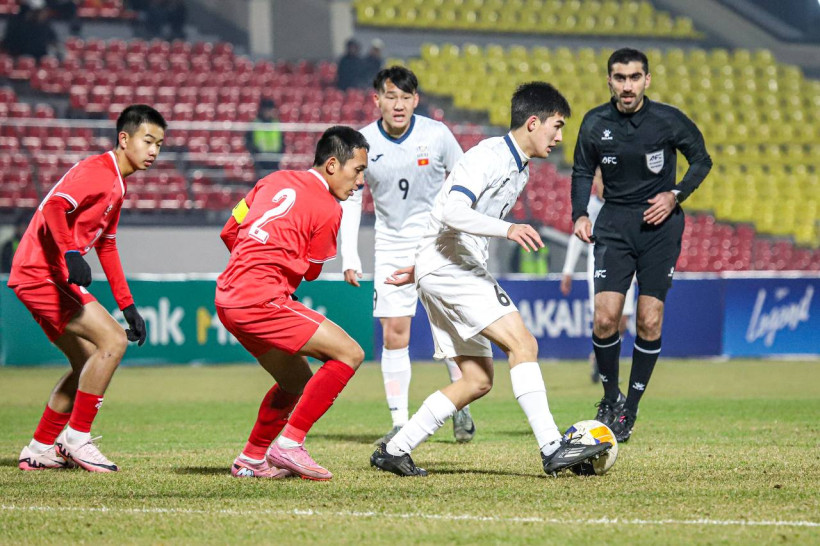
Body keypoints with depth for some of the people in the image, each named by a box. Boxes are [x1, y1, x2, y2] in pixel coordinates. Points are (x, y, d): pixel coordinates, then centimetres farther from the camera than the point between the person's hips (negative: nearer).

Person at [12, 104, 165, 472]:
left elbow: (106, 245, 27)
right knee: (113, 340, -18)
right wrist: (70, 254, -41)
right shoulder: (96, 172, -12)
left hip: (50, 278, 11)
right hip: (41, 274, -11)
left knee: (88, 364, 15)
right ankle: (77, 438, -11)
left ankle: (39, 451, 21)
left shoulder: (117, 184, 20)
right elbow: (55, 207, -28)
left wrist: (127, 305, 24)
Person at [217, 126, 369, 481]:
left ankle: (251, 460, 27)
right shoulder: (328, 209, -5)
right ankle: (289, 444, -12)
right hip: (260, 300, -9)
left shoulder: (276, 181, 17)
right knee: (349, 354, -10)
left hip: (229, 298, 9)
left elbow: (229, 232, 22)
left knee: (297, 381, 23)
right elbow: (310, 271, 5)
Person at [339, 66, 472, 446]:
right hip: (392, 247, 1)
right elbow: (350, 199, 1)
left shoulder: (436, 135, -10)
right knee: (394, 333, -4)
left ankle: (461, 407, 14)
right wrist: (350, 258, -5)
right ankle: (399, 423, 0)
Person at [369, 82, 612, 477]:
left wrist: (421, 267, 30)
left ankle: (395, 450, 10)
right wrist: (508, 229, -37)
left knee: (477, 380, 7)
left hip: (461, 273, 10)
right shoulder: (488, 156, -12)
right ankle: (553, 449, -24)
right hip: (447, 267, -10)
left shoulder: (519, 171, 18)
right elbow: (452, 212, -26)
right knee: (523, 343, -19)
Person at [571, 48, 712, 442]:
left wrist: (676, 195, -8)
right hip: (615, 224, 1)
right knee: (605, 318, -11)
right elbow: (582, 172, 11)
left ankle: (630, 409, 8)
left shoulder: (668, 120, -7)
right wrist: (580, 214, -4)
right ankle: (610, 397, 12)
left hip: (659, 222, -1)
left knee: (649, 322, -5)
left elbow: (701, 161, 6)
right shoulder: (595, 124, -2)